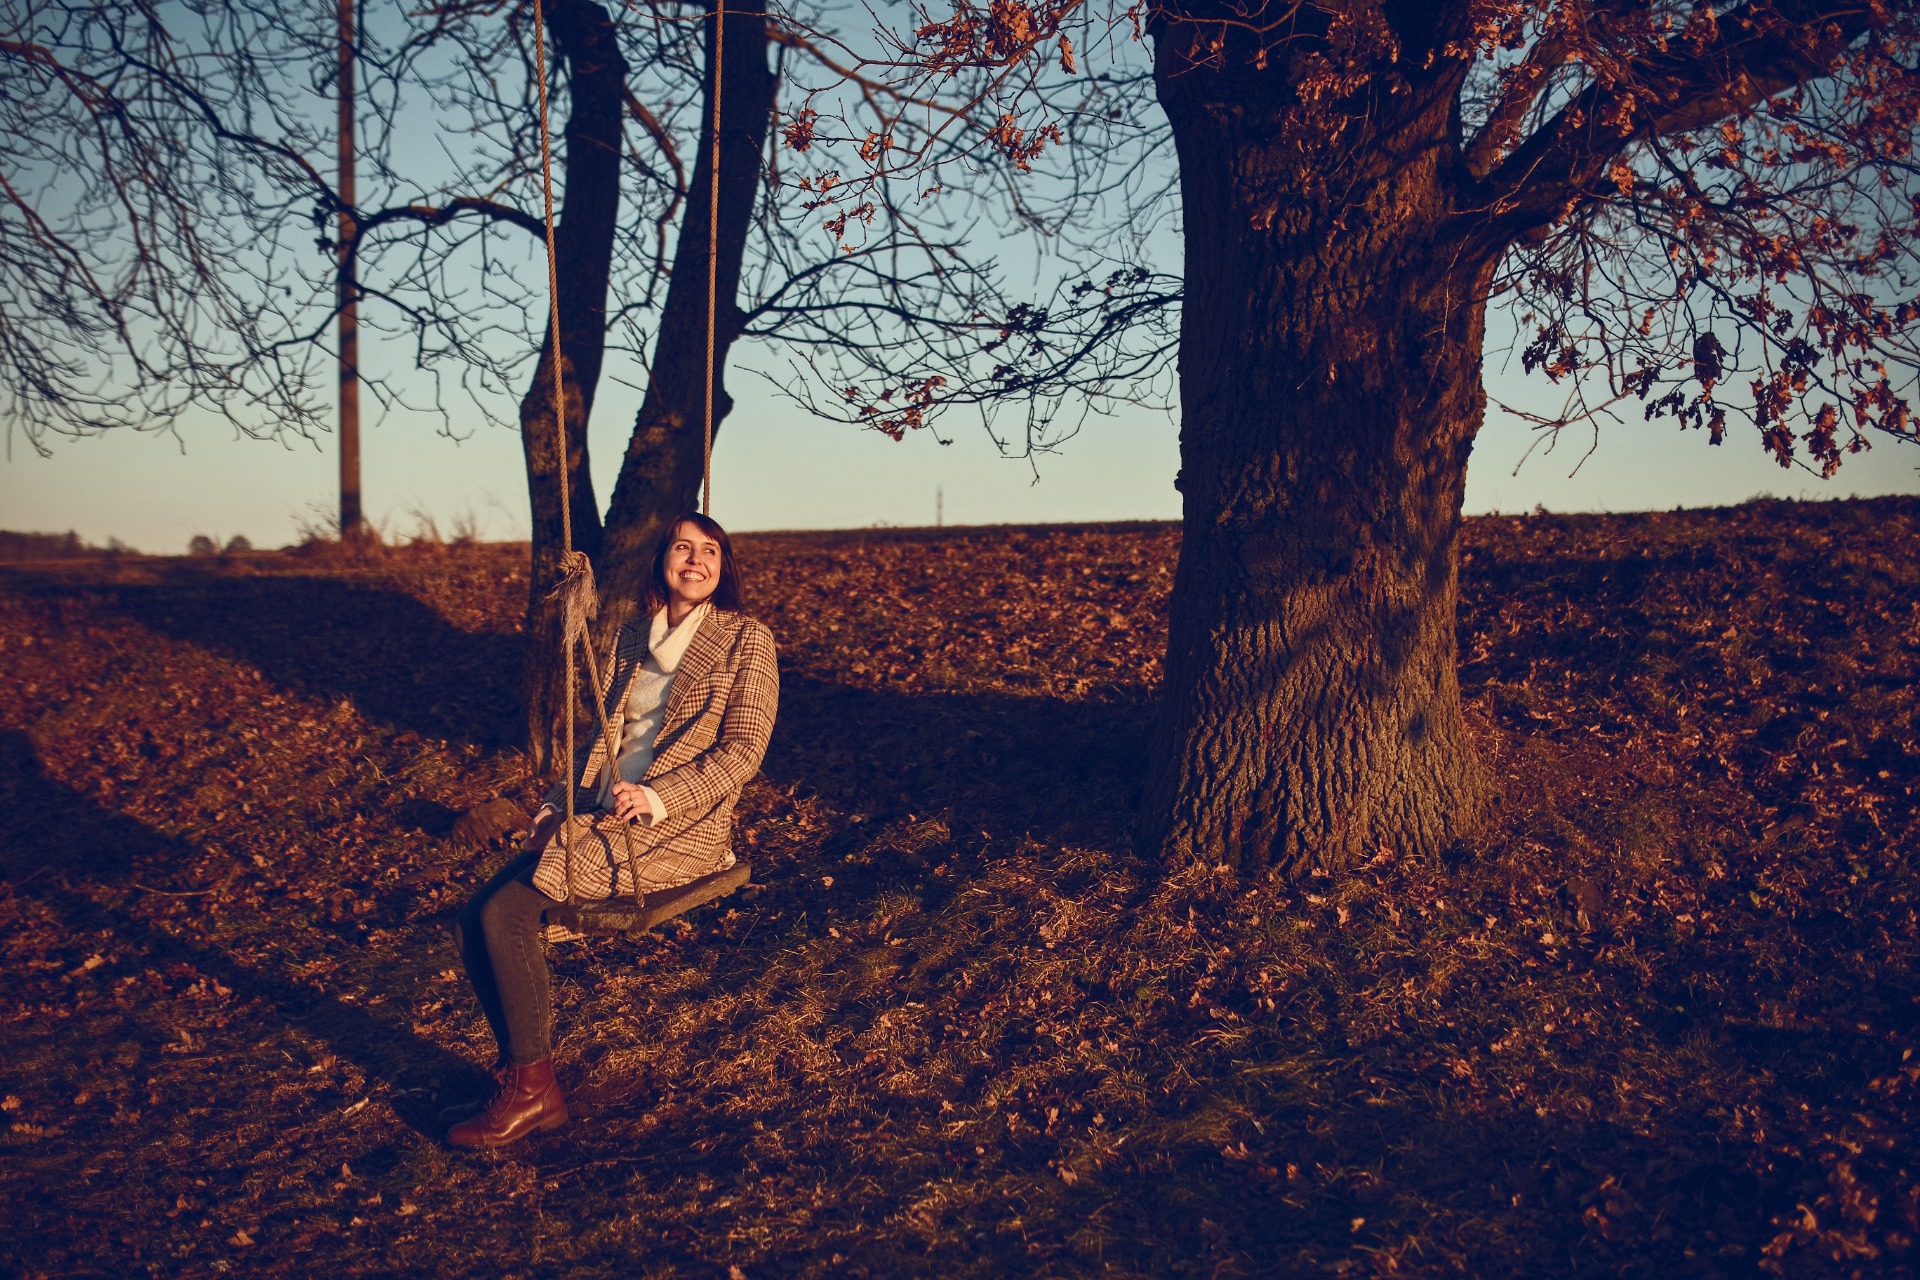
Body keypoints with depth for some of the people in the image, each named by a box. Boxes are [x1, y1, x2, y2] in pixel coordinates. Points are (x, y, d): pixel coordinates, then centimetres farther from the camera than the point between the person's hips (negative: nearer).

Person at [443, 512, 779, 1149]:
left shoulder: (746, 640, -1)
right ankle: (517, 1075, -1)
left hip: (680, 828, -7)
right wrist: (558, 802, 5)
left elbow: (743, 751, -9)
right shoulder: (633, 636, 17)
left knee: (507, 913, -22)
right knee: (476, 915, -12)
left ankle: (534, 1091, -8)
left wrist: (655, 799, -20)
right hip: (599, 814, 7)